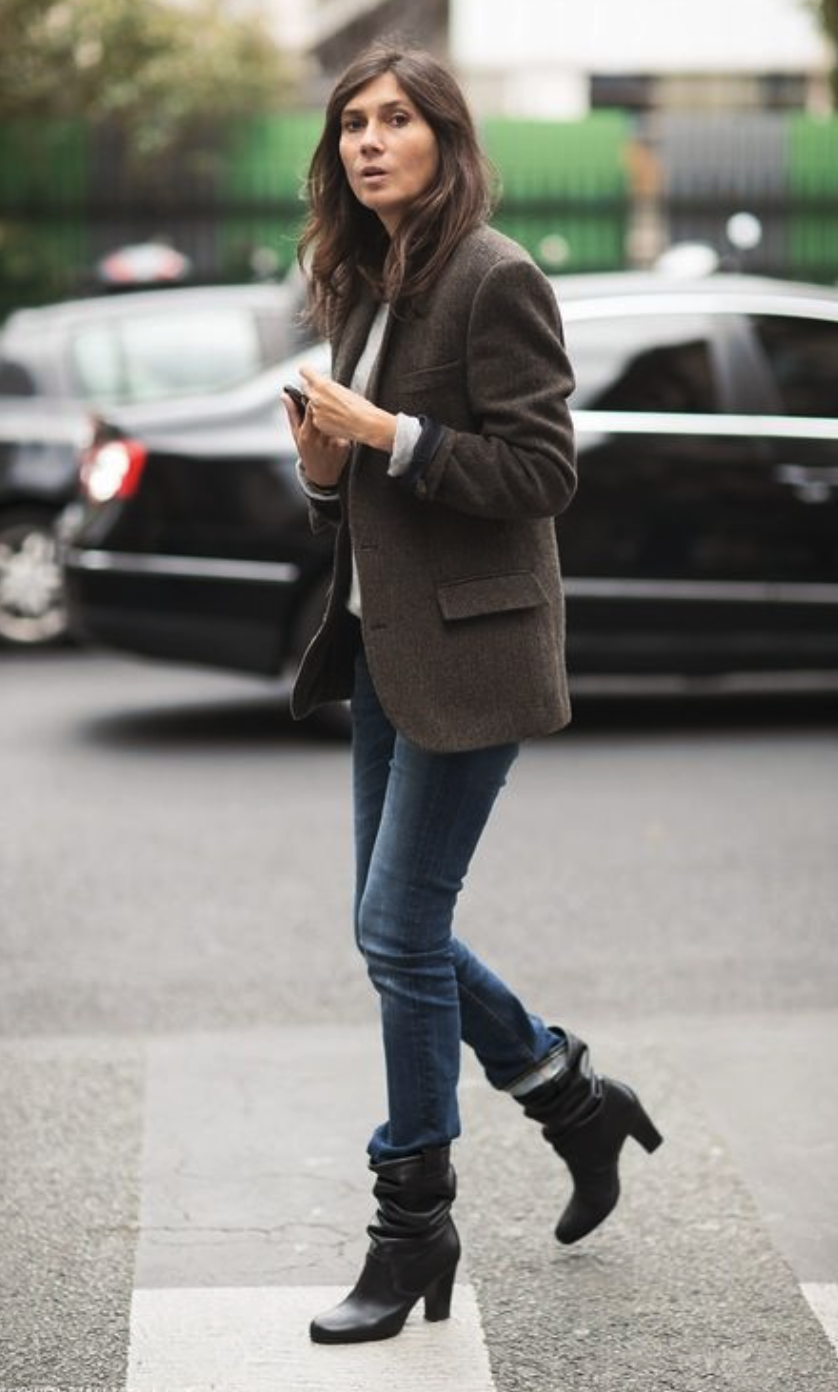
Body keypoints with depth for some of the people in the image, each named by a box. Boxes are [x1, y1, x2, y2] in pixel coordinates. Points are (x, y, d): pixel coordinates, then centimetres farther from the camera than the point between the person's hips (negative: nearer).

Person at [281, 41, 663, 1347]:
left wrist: (385, 434, -20)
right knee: (400, 929, 13)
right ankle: (578, 1101, 32)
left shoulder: (495, 278, -13)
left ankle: (415, 1226, 9)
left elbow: (540, 473, -17)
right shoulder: (367, 285, 13)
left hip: (467, 648, -9)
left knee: (400, 930, -6)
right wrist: (327, 465, -1)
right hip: (385, 639, 9)